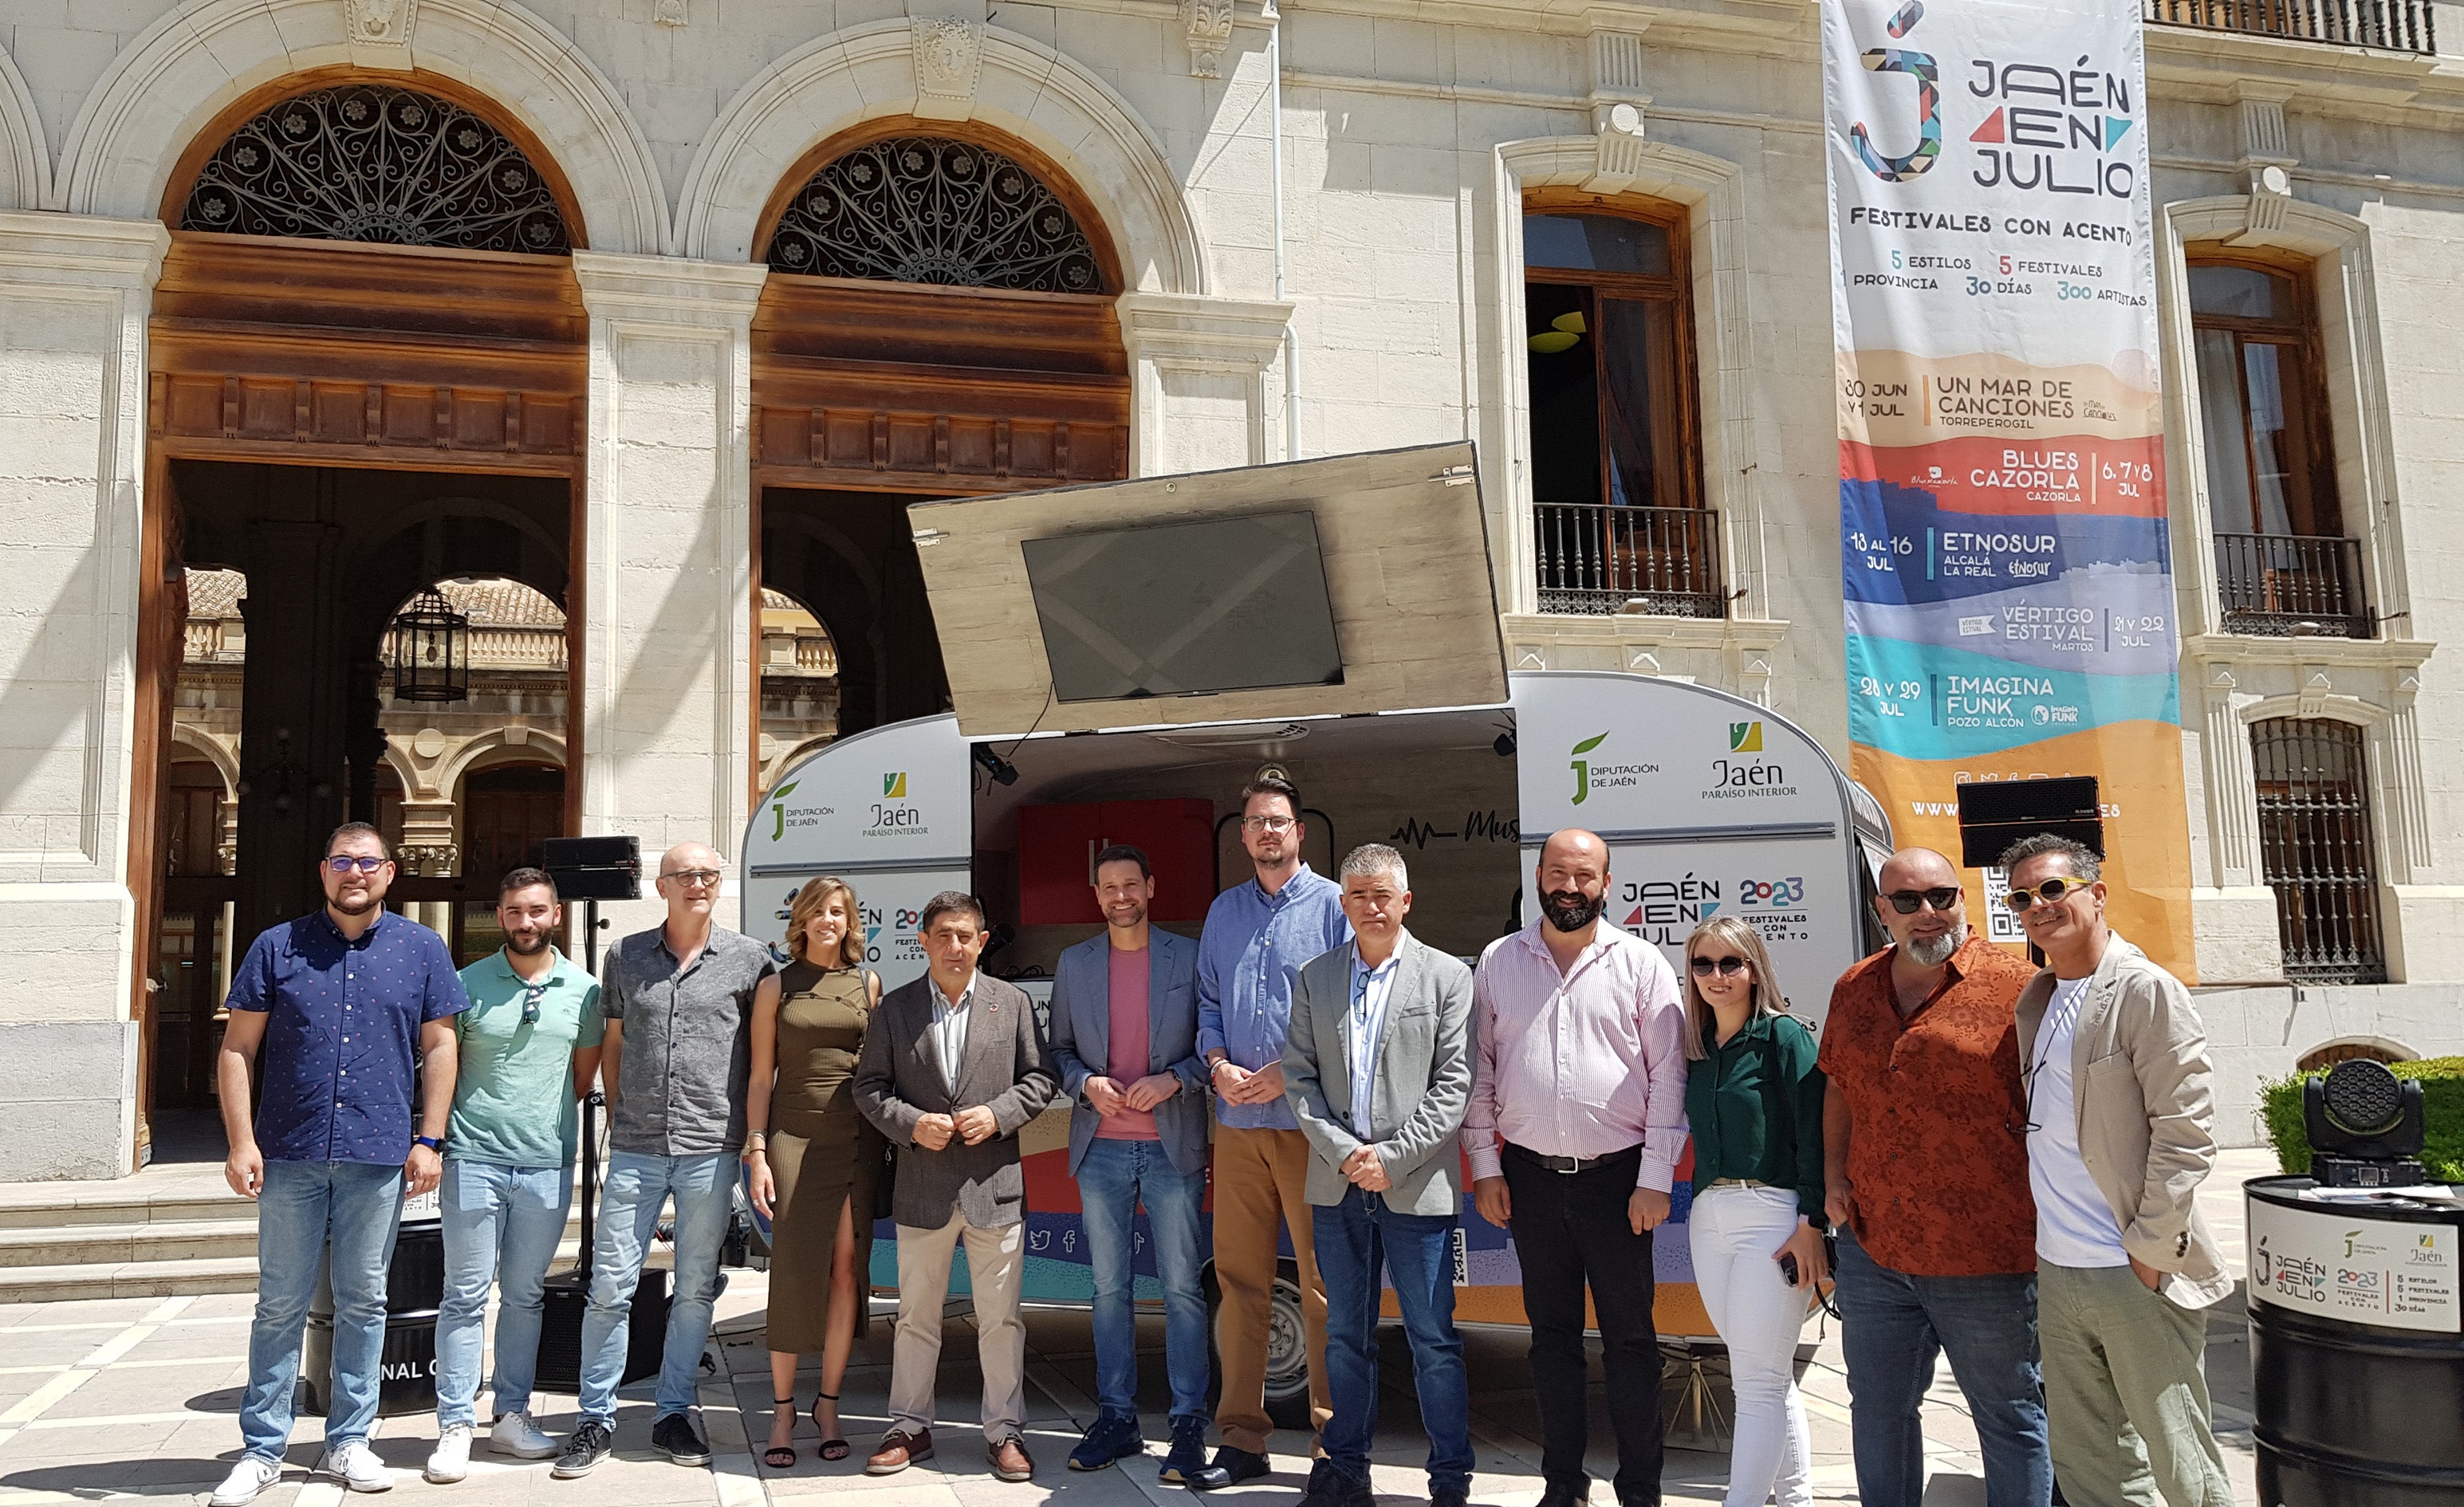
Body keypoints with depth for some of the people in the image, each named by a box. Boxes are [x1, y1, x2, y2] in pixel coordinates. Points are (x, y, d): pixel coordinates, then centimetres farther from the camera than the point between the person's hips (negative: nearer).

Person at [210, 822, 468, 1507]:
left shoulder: (422, 950, 6)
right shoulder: (278, 947, 4)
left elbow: (439, 1047, 6)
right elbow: (237, 1049, 3)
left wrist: (429, 1139, -1)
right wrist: (241, 1141, -5)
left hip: (378, 1156, 0)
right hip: (290, 1155, 0)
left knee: (362, 1302, 9)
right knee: (281, 1305, 7)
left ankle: (348, 1441, 20)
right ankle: (262, 1449, 18)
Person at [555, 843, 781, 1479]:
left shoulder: (750, 959, 2)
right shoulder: (625, 957, 7)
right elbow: (611, 1047, 16)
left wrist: (756, 1140, 3)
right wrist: (622, 1118, 10)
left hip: (711, 1149, -1)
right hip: (636, 1150, 1)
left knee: (695, 1290, 9)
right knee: (610, 1286, 2)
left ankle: (674, 1414, 22)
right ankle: (597, 1419, 15)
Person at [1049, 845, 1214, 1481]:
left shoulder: (1189, 958, 1)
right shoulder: (1074, 964, 9)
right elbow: (1059, 1049, 12)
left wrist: (1173, 1080, -14)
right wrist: (1085, 1083, -7)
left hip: (1172, 1147, -3)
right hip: (1101, 1149, 3)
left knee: (1181, 1287, 0)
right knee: (1109, 1289, 9)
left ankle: (1188, 1426, 8)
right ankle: (1116, 1420, 19)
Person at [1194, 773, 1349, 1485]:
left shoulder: (1333, 904, 0)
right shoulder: (1224, 911, 16)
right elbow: (1208, 1001, 17)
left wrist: (1289, 1071, -11)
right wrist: (1218, 1065, -1)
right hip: (1237, 1117, 5)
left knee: (1323, 1281, 0)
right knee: (1239, 1277, 8)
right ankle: (1241, 1438, 16)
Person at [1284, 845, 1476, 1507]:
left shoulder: (1447, 976, 0)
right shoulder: (1314, 978, 9)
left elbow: (1453, 1086, -5)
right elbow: (1298, 1076, 5)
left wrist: (1392, 1158, -12)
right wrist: (1344, 1153, -8)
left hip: (1417, 1186, -3)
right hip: (1336, 1185, 3)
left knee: (1434, 1341, 2)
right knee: (1346, 1336, 13)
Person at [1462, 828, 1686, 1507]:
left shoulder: (1640, 962, -2)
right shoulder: (1498, 961, 5)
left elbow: (1668, 1075, -3)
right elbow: (1478, 1069, 8)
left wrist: (1655, 1179, -7)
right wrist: (1483, 1167, 3)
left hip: (1617, 1176, -2)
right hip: (1529, 1175, 3)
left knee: (1630, 1337, 4)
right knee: (1552, 1332, 12)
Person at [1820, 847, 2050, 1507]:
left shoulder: (2014, 988, -10)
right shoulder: (1853, 990, 7)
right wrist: (1834, 1176, 9)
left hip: (1987, 1259, -5)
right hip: (1872, 1251, 5)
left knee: (2009, 1417, 11)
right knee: (1878, 1411, 18)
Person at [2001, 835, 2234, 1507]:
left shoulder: (2147, 991, -10)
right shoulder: (2035, 1000, 12)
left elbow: (2185, 1132, -13)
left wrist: (2149, 1251, -15)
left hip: (2136, 1277, -7)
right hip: (2057, 1275, 7)